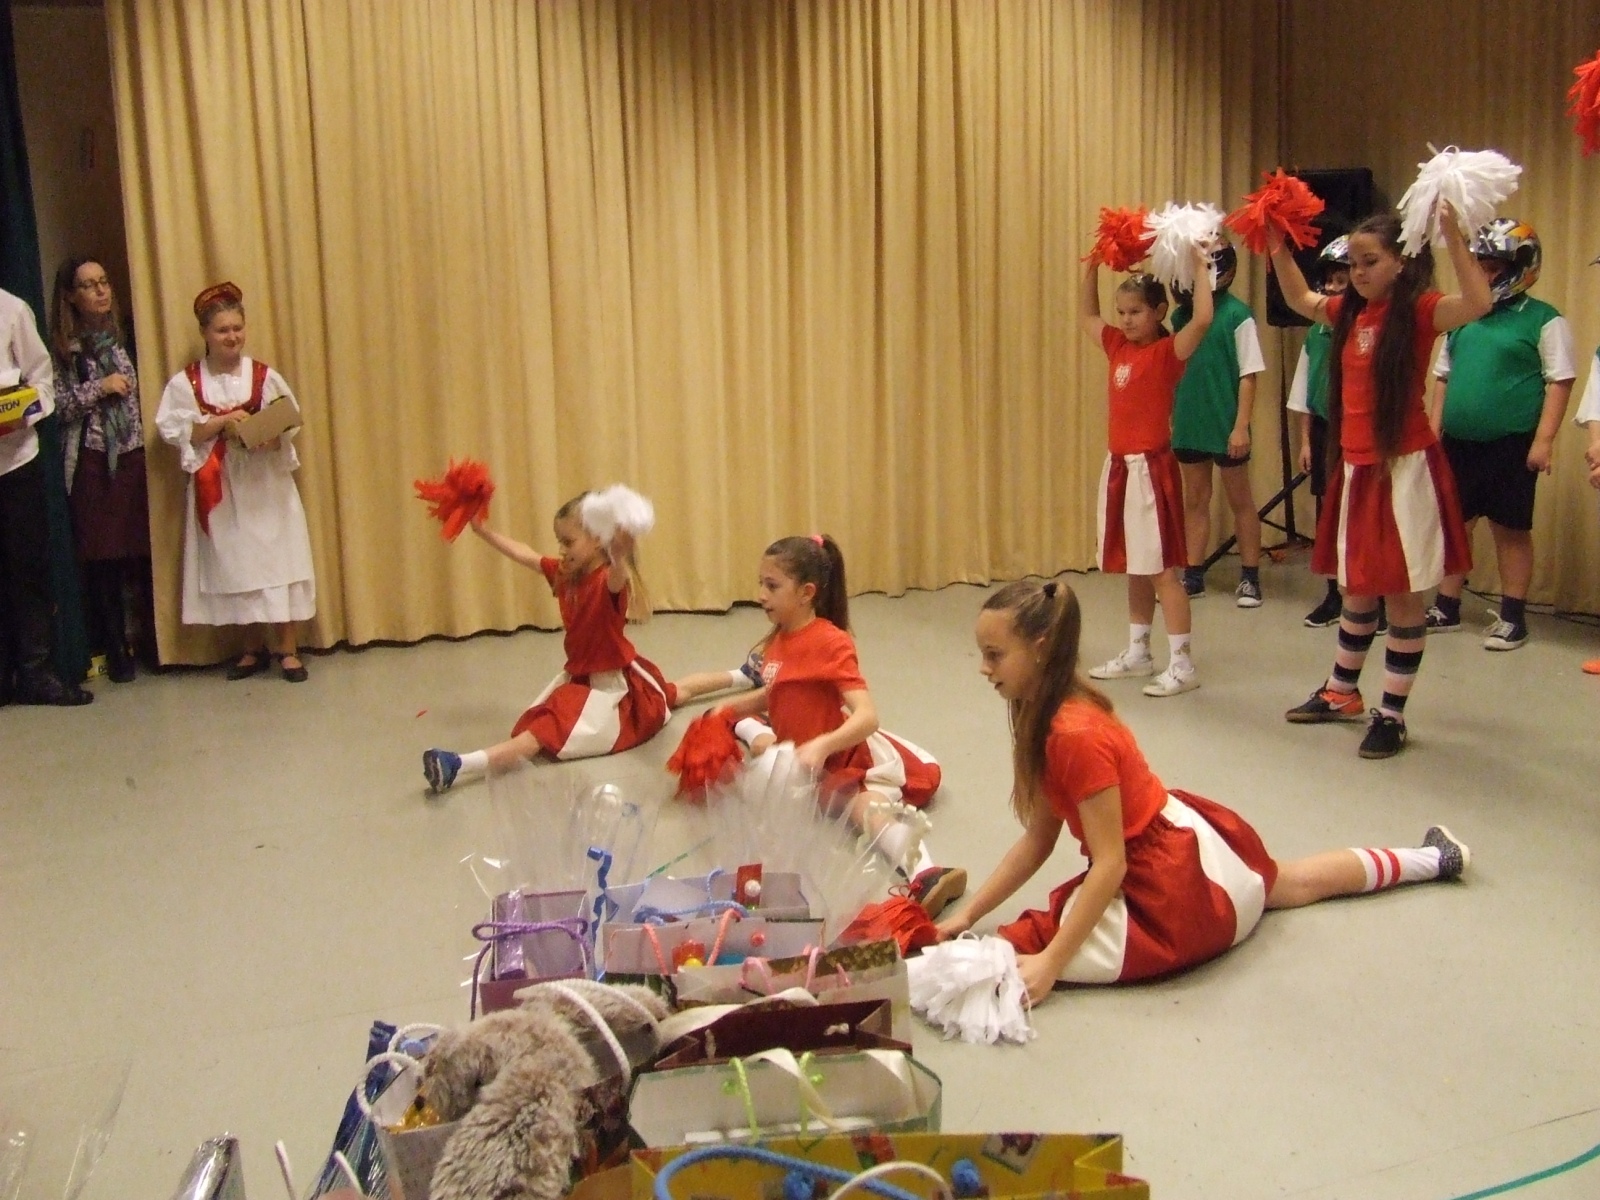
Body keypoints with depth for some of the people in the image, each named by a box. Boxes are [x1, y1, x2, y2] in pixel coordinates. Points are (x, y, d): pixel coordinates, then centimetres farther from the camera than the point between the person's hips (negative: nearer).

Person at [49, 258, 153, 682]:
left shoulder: (126, 336, 8)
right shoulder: (64, 347, 2)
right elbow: (57, 405, -4)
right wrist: (99, 387, -12)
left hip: (136, 457, 2)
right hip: (93, 464, -2)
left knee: (146, 551, -1)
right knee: (103, 557, 2)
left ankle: (153, 642, 13)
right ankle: (115, 650, 13)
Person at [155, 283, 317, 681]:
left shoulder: (265, 376, 0)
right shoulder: (185, 383, -1)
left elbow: (292, 423, 1)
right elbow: (174, 430, -7)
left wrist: (275, 437, -19)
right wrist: (221, 423, -16)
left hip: (265, 482, 0)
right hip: (218, 487, 1)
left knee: (276, 558, -1)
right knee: (233, 564, 6)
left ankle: (287, 646, 8)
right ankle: (257, 645, 19)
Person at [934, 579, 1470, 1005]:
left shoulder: (1074, 734, -30)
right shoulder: (1042, 718, -1)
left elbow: (1109, 864, -30)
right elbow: (1037, 841, 1)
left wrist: (1049, 962, -34)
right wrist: (966, 915, -4)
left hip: (1177, 889, -10)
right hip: (1189, 842, 10)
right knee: (1290, 882, 38)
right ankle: (1431, 858, 54)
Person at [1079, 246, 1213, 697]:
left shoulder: (1168, 351, -10)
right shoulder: (1118, 346, 11)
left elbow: (1203, 320, -28)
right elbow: (1086, 315, 26)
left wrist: (1199, 268, -19)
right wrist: (1093, 266, 18)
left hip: (1151, 468, -8)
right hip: (1118, 466, 8)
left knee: (1161, 569, -6)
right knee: (1134, 567, 15)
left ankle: (1182, 665, -2)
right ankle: (1137, 654, 25)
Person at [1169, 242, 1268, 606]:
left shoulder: (1236, 314, -11)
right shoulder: (1182, 314, 3)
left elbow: (1248, 375, -10)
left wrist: (1241, 426, -14)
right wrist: (1169, 417, 7)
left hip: (1225, 424, -5)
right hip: (1189, 423, 5)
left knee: (1240, 501, 8)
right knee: (1194, 500, 12)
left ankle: (1250, 578, 17)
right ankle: (1193, 576, 21)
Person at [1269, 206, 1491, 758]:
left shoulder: (1418, 311, -10)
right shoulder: (1349, 312, 9)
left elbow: (1477, 303, -30)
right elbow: (1299, 299, 27)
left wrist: (1454, 237, -35)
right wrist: (1278, 249, 16)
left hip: (1405, 466, -6)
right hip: (1355, 467, 7)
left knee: (1402, 593, 2)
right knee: (1356, 590, 19)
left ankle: (1392, 715, 12)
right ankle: (1340, 693, 33)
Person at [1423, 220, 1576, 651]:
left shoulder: (1544, 320, -5)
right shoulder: (1463, 319, 10)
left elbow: (1560, 381, -7)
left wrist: (1543, 440, -14)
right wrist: (1433, 431, 11)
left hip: (1511, 445, -5)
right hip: (1459, 443, 5)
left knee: (1511, 530, 4)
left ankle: (1512, 617, 14)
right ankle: (1446, 610, 19)